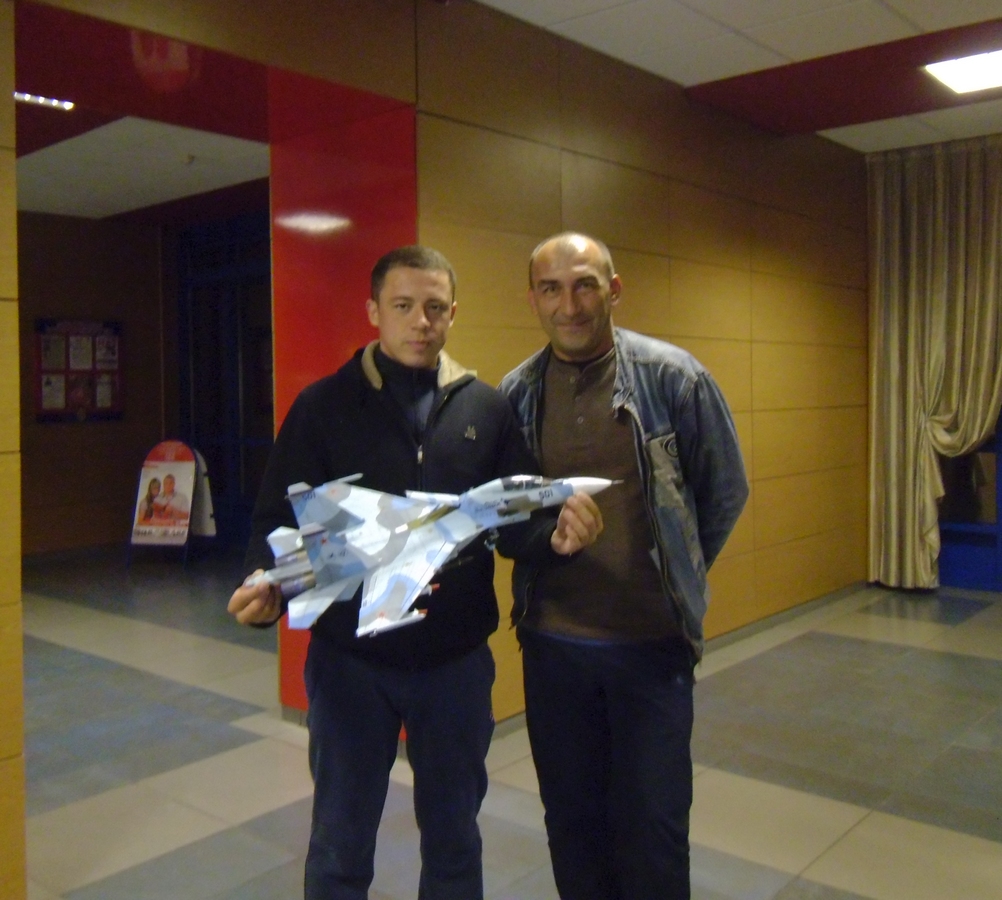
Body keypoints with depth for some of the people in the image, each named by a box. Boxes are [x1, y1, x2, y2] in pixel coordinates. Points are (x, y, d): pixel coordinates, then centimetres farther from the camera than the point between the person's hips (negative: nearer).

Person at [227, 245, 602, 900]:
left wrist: (558, 536, -24)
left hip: (458, 659, 2)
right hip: (350, 658, -1)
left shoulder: (488, 407, 1)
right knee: (341, 845, 16)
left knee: (454, 837, 20)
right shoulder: (324, 405, -4)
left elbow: (520, 518, -1)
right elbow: (281, 519, -6)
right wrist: (268, 584, -26)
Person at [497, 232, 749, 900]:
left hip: (651, 639, -2)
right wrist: (545, 545, 0)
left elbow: (725, 491, 2)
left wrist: (673, 578, 8)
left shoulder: (673, 376, -9)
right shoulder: (515, 393, -1)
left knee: (652, 823, 9)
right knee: (571, 819, 17)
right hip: (551, 642, 3)